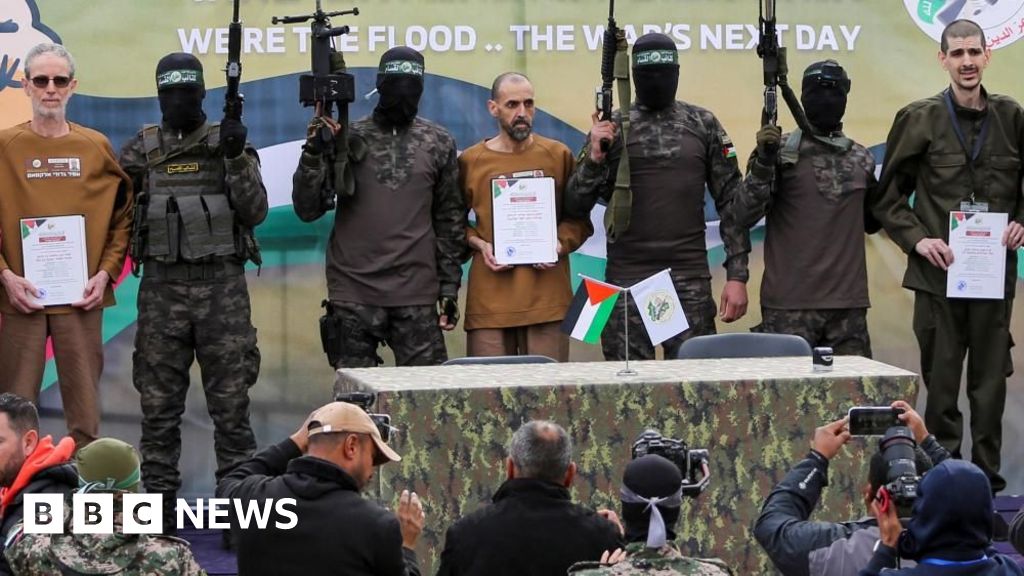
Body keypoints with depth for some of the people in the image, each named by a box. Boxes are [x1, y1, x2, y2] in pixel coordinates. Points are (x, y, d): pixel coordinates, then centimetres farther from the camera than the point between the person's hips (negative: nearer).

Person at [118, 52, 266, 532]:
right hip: (161, 289, 2)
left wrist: (237, 158, -17)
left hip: (222, 286, -1)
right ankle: (158, 506, 11)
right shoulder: (141, 150, 7)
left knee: (231, 403, 0)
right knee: (159, 404, 4)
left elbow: (255, 212, -6)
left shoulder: (230, 142, 3)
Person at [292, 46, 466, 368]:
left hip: (417, 294, 1)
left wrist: (450, 286, 7)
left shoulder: (439, 144, 7)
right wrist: (314, 154, -14)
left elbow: (450, 219, 11)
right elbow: (307, 210, 0)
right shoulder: (348, 138, 3)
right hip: (353, 294, 0)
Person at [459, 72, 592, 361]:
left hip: (547, 293, 1)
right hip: (490, 297, -1)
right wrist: (479, 245, -5)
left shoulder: (558, 155, 8)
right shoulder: (470, 161, 5)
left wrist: (561, 244, -4)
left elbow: (579, 218, 14)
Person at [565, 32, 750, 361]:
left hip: (691, 283, 0)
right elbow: (575, 207, 4)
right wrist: (594, 159, -14)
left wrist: (737, 275, -3)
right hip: (626, 282, 0)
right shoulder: (611, 127, 5)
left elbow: (731, 201, 4)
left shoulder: (704, 125, 5)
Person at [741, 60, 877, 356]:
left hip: (849, 303, 4)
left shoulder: (861, 158, 13)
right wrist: (764, 161, -18)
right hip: (790, 305, -4)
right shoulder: (781, 151, 0)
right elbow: (745, 215, -6)